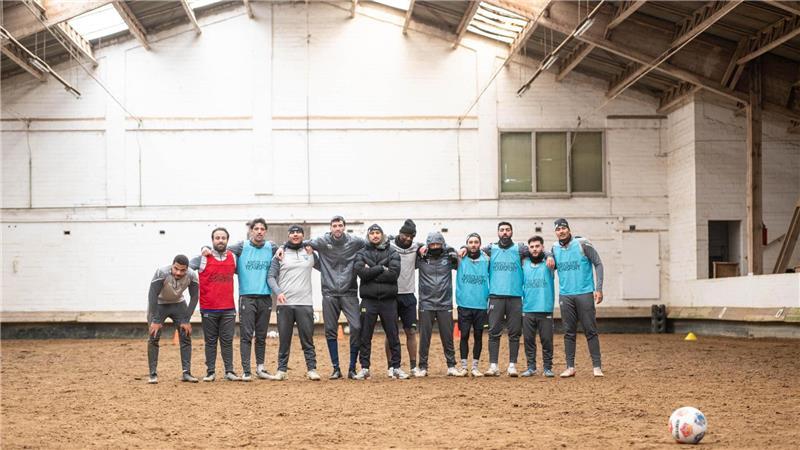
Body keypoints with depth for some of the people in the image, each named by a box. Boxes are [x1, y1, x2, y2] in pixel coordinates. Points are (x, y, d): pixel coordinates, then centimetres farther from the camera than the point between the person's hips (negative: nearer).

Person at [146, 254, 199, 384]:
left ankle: (186, 373, 2)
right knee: (154, 337, -10)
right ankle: (153, 374, -3)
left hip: (178, 304, 3)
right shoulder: (162, 273, -34)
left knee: (186, 335, -4)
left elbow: (194, 298, -13)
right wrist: (155, 320, -31)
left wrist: (186, 320, -17)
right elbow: (152, 295, -30)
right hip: (158, 304, -3)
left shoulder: (191, 275, -24)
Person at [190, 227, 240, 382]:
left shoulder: (233, 257, 8)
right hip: (208, 309, -2)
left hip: (228, 309, 2)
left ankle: (229, 372, 8)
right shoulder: (203, 258, -1)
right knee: (210, 341, 5)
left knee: (227, 341, 4)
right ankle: (210, 372, 11)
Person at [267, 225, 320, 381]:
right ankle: (281, 370, 10)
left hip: (305, 303, 0)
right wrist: (278, 292, -11)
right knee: (284, 339, 4)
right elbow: (271, 276, 2)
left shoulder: (310, 253, 11)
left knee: (307, 339, 0)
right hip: (284, 303, 0)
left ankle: (312, 369, 3)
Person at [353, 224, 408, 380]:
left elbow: (394, 273, -11)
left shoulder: (392, 253, 6)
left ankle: (396, 367, 11)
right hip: (369, 301, 0)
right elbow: (361, 272, -11)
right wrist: (381, 269, -11)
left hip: (388, 300, 0)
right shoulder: (362, 254, 7)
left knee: (393, 336, 3)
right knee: (365, 336, 2)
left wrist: (371, 273, -11)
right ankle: (364, 368, 9)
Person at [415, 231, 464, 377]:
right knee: (424, 337, 3)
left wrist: (455, 255, -3)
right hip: (426, 305, -1)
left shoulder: (448, 258, 6)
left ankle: (451, 366, 11)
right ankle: (422, 367, 10)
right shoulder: (421, 259, 4)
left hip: (445, 305, 1)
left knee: (448, 337, 4)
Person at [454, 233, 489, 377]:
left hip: (481, 306, 1)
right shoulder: (461, 260, 2)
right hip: (464, 305, -1)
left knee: (478, 336, 5)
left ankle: (475, 366, 12)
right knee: (464, 335, 1)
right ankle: (463, 366, 7)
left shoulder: (486, 260, 4)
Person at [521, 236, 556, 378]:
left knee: (547, 340, 0)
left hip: (545, 309, -2)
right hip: (528, 309, 2)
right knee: (528, 339, 4)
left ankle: (547, 367, 9)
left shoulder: (548, 262, 5)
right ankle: (531, 367, 13)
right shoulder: (524, 263, 11)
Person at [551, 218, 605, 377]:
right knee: (569, 332, 6)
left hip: (585, 293, -4)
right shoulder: (555, 248, 7)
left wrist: (599, 288, -9)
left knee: (590, 331, -2)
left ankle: (597, 367, 1)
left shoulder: (582, 244, -5)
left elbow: (598, 264, -3)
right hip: (565, 295, 4)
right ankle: (570, 367, 10)